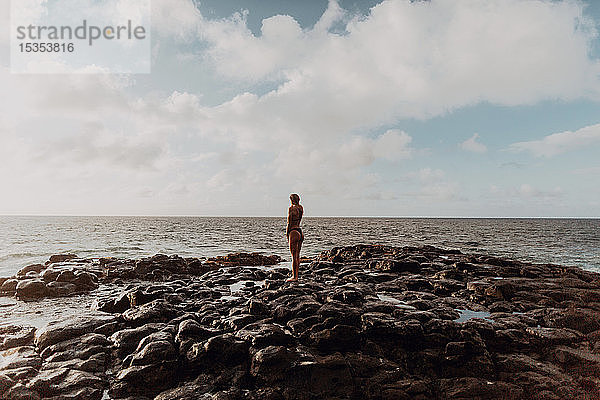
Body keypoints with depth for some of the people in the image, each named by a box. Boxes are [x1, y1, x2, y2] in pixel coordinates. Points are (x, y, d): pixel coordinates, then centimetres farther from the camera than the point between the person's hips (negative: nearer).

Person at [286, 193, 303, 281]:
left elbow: (289, 223, -11)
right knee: (297, 256, 14)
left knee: (294, 256, -3)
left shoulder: (291, 208, -11)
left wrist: (287, 233, -4)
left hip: (294, 232, -8)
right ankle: (296, 275, 21)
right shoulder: (301, 208, 10)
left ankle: (294, 277, 2)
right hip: (300, 232, 8)